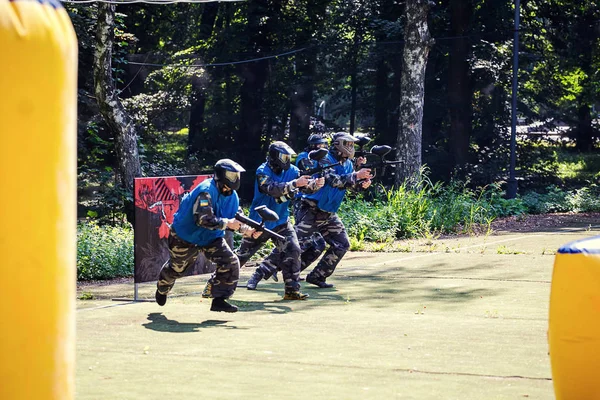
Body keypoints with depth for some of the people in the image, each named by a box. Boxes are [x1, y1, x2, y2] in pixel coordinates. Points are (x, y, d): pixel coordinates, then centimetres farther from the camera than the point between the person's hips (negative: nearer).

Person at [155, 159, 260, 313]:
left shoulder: (232, 196, -6)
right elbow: (203, 219, -39)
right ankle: (162, 289, 48)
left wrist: (249, 231, -20)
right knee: (176, 268, 16)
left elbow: (236, 221, -1)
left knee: (231, 263, -15)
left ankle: (219, 300, -9)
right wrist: (227, 223, -42)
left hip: (211, 238, 6)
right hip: (185, 237, -6)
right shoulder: (207, 191, -31)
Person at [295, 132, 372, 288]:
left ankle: (317, 276, 9)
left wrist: (362, 184, -16)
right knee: (297, 245, -14)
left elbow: (352, 184, 6)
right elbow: (334, 180, -30)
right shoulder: (325, 160, -15)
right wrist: (356, 175, -36)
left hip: (328, 215, 8)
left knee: (342, 244, 3)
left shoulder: (348, 164, 10)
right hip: (311, 212, -8)